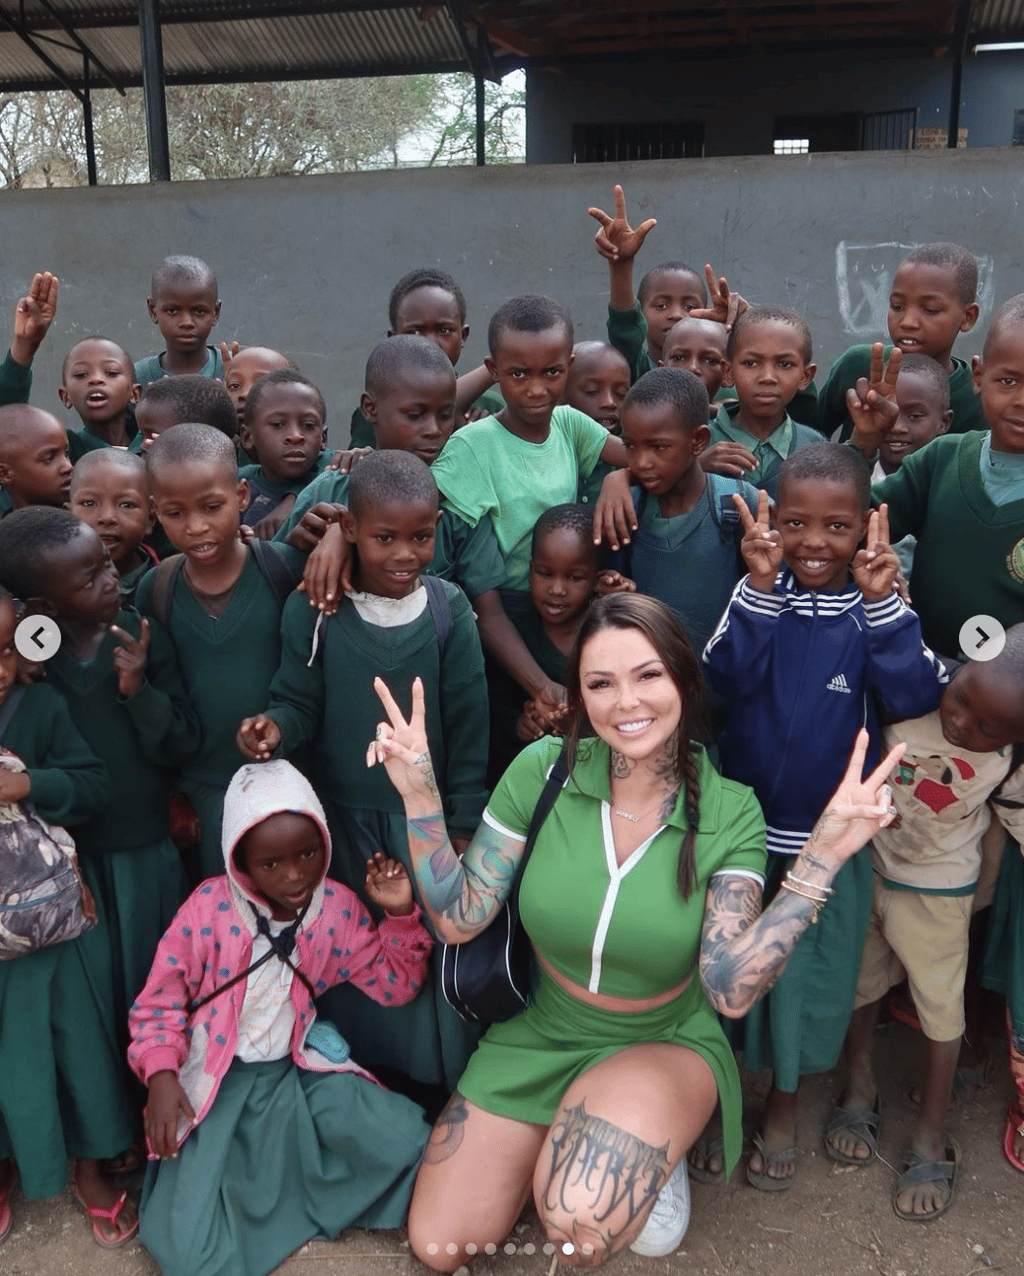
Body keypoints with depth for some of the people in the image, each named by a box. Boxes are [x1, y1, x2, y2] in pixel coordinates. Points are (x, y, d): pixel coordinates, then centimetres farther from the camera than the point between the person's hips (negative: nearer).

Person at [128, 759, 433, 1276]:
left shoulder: (337, 906, -5)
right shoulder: (209, 907, -14)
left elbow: (394, 986, 1)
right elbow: (161, 997, -6)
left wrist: (400, 916, -13)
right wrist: (160, 1074, -19)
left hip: (296, 1068, 3)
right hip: (215, 1077, -3)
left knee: (405, 1140, -18)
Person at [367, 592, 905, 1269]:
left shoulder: (730, 813, -18)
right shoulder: (543, 771, -15)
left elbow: (730, 988, -25)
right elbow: (459, 919, -11)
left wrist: (823, 857, -32)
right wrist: (420, 795, -24)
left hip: (665, 1043, -2)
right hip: (539, 1034, 3)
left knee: (583, 1221, -31)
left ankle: (655, 1160, 4)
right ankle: (554, 1144, 28)